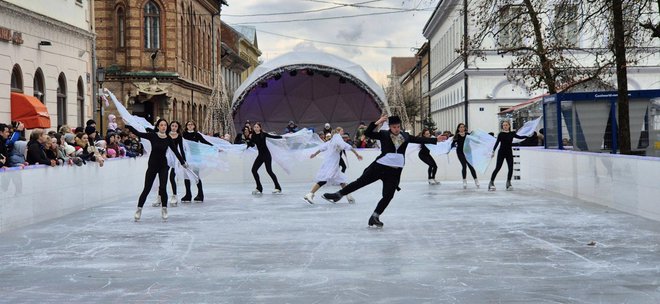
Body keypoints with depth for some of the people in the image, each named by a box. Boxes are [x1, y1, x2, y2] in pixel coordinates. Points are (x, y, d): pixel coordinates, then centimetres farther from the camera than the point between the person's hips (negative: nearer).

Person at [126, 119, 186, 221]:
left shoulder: (168, 139, -4)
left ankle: (164, 209, 9)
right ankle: (139, 209, 17)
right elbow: (138, 133, -8)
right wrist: (127, 126, -11)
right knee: (146, 188, 3)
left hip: (163, 166, 1)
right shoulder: (152, 136, -8)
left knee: (163, 188, -9)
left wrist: (183, 163, 4)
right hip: (152, 165, -1)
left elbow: (175, 151, 3)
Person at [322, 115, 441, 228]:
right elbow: (367, 133, -10)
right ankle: (339, 194, 10)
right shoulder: (383, 134, -2)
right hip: (379, 166, -3)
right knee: (361, 181, -3)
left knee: (388, 196, 0)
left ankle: (375, 217, 12)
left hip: (395, 171, 3)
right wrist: (377, 123, -21)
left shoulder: (405, 136, 7)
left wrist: (436, 140, 2)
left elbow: (419, 140, 8)